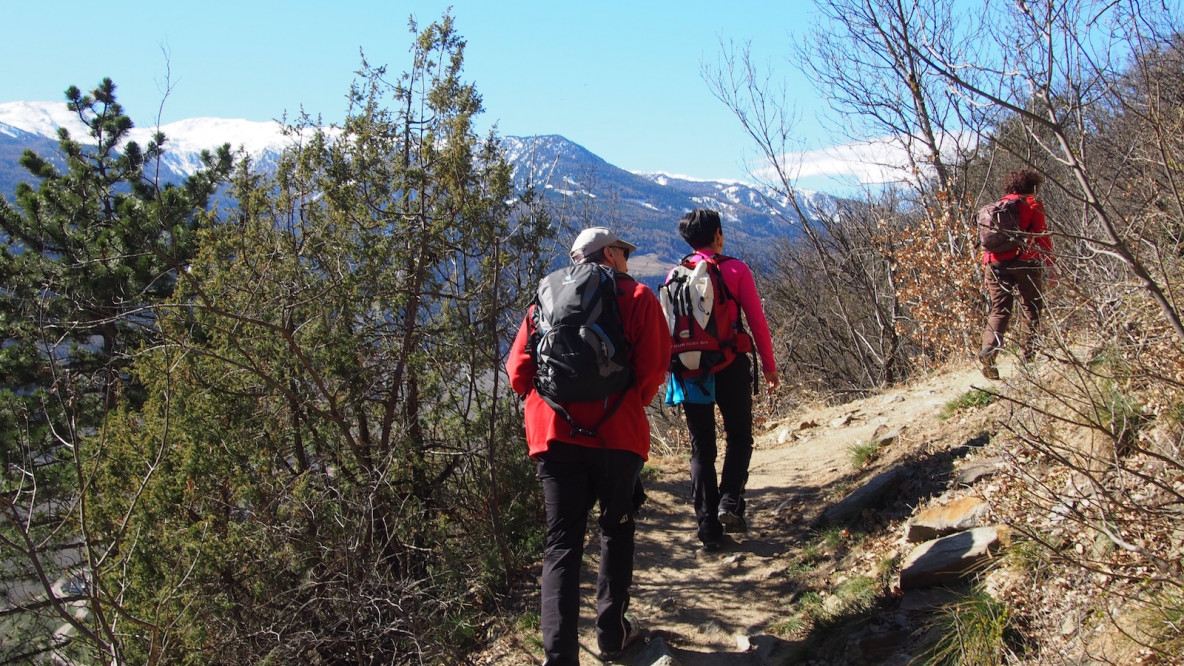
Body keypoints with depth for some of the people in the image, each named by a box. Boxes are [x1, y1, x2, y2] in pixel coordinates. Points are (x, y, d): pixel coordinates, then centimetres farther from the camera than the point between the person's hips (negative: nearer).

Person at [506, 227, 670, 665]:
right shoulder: (637, 297, 4)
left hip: (554, 434, 2)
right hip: (617, 433, -2)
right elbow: (653, 367, -7)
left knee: (562, 543, 5)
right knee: (616, 529, 18)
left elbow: (518, 370, 6)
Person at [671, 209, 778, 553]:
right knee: (739, 437, 16)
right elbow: (756, 320, -5)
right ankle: (730, 503, -4)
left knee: (701, 448, 9)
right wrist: (768, 365, 3)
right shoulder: (736, 269, -4)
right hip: (730, 366, -3)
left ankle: (709, 530, 9)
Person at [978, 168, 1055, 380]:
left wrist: (986, 268, 16)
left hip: (996, 264, 4)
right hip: (1024, 262, -3)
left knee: (999, 310, 0)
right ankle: (1028, 352, 5)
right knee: (1032, 307, 11)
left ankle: (988, 349, -22)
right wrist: (1050, 262, -3)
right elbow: (1042, 234, -3)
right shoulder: (1032, 205, 6)